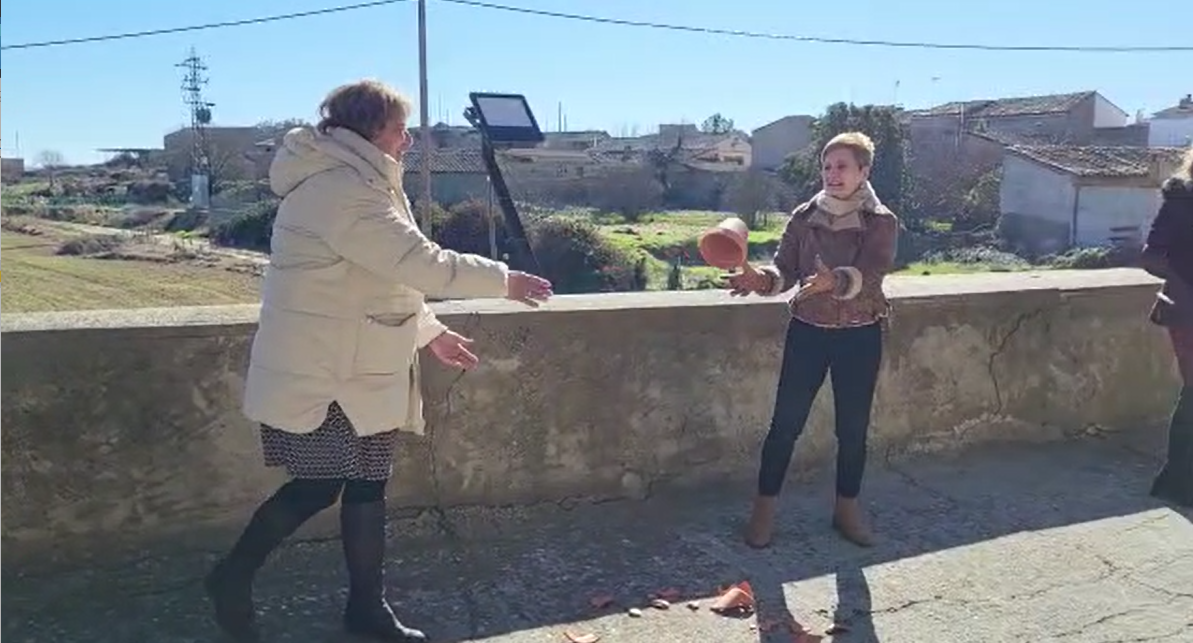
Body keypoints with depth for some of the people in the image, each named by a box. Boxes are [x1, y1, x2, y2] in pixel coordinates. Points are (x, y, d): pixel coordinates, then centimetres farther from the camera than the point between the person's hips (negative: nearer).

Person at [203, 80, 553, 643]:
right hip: (320, 377, -10)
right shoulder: (341, 191, -20)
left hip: (359, 373, 10)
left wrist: (432, 332, 16)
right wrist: (505, 281, -16)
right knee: (318, 487, -2)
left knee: (367, 484, 13)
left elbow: (394, 274, 19)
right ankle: (232, 576, 20)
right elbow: (422, 263, -25)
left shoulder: (355, 185, 16)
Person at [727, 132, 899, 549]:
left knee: (853, 428, 9)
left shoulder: (881, 222, -7)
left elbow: (869, 275, -23)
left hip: (859, 337, -1)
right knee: (786, 423, 2)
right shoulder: (804, 217, 1)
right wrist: (763, 279, -27)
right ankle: (764, 510, 15)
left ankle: (847, 510, 29)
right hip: (807, 331, 1)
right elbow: (785, 269, -4)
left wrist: (834, 281, -43)